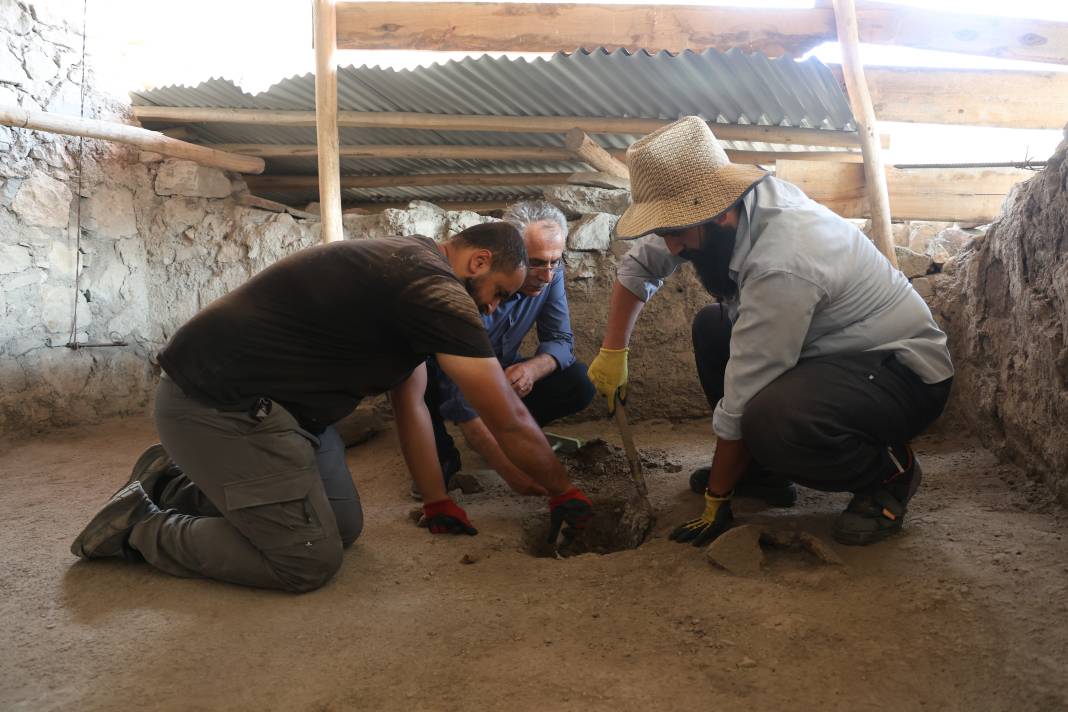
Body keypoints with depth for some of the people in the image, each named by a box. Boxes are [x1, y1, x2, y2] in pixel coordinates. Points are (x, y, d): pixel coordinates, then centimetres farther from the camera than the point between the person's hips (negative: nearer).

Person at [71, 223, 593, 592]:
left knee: (345, 527, 10)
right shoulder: (436, 288, -20)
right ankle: (139, 526, 6)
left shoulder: (409, 273, 12)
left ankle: (178, 482, 23)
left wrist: (438, 504, 15)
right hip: (217, 405, -10)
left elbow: (411, 404, 15)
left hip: (260, 398, 10)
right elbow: (510, 422, -15)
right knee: (309, 562, -9)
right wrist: (564, 492, 1)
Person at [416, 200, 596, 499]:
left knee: (579, 382, -19)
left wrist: (533, 368, -37)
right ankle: (441, 456, -10)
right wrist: (507, 467, -50)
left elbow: (561, 340, -11)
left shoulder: (549, 273, -17)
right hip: (442, 377, -4)